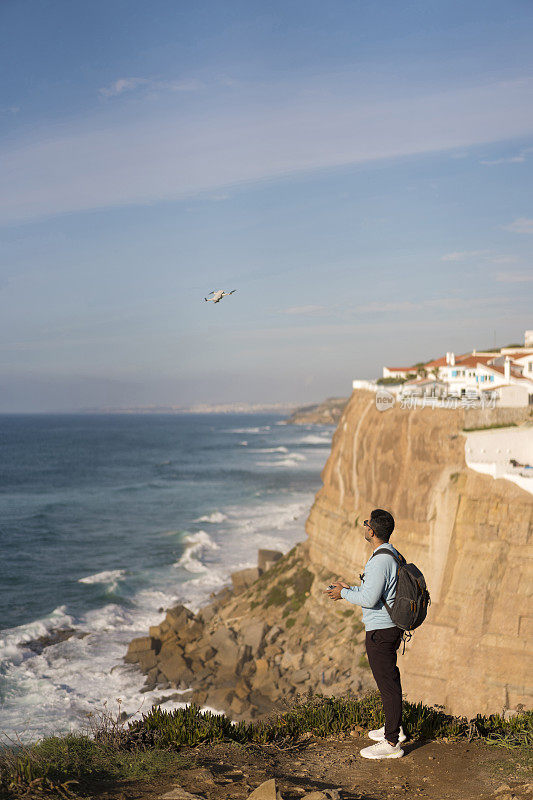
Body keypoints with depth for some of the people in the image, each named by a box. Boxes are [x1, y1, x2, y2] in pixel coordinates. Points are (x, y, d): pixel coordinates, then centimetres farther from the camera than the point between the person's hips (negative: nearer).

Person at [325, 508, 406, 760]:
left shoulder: (381, 561, -24)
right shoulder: (391, 553, 9)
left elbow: (369, 599, -27)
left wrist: (344, 593, -12)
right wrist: (350, 589, 14)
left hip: (380, 631, -11)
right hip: (390, 626, 11)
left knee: (387, 682, -4)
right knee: (389, 677, 22)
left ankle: (391, 743, 2)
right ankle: (394, 728, 36)